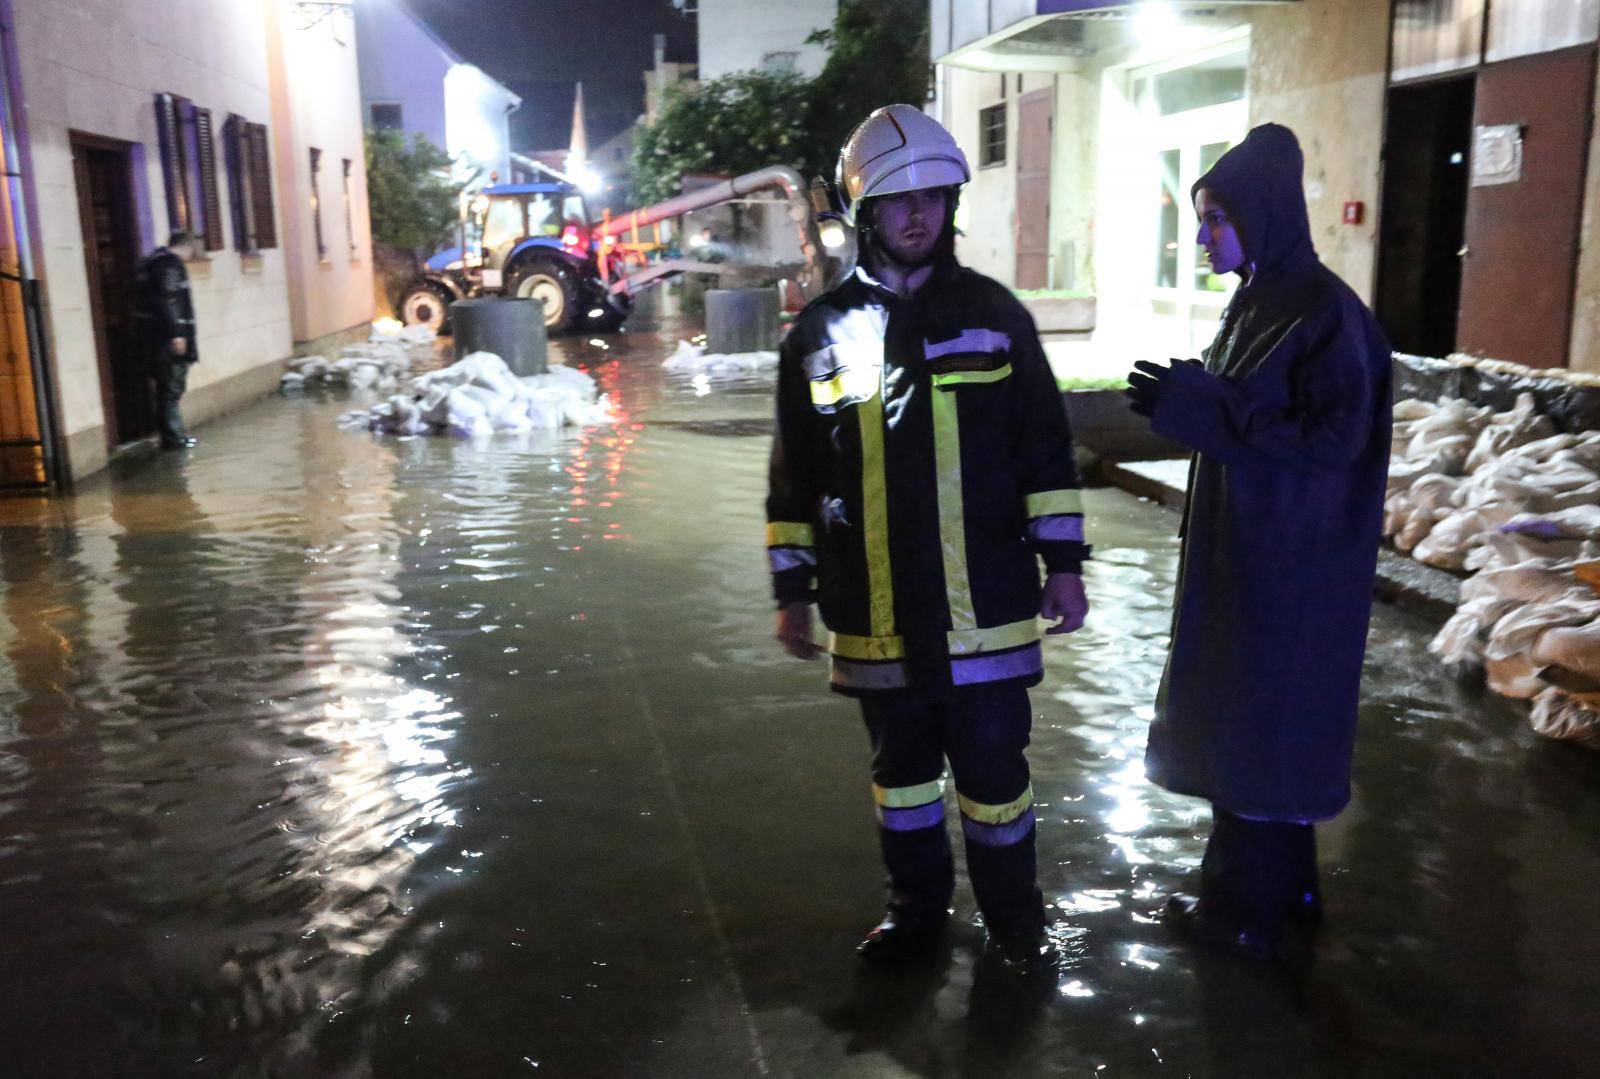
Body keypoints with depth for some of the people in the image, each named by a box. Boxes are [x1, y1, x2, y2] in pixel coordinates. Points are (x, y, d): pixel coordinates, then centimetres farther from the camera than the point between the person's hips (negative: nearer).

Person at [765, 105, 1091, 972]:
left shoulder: (993, 314, 2)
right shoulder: (821, 332, 3)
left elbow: (1045, 450, 4)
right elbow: (795, 478, 7)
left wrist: (1063, 562, 1)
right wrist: (793, 589, 6)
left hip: (985, 607, -1)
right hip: (876, 615, 1)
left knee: (993, 767, 8)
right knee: (901, 767, 16)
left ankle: (1012, 917, 29)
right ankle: (915, 907, 35)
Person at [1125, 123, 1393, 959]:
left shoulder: (1326, 315, -18)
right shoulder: (1255, 302, 10)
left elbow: (1332, 439, -22)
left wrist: (1200, 408, -24)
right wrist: (1185, 397, 2)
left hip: (1290, 563, -9)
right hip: (1241, 547, 9)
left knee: (1262, 725, 2)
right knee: (1237, 713, 17)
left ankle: (1249, 912, 18)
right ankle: (1282, 882, 34)